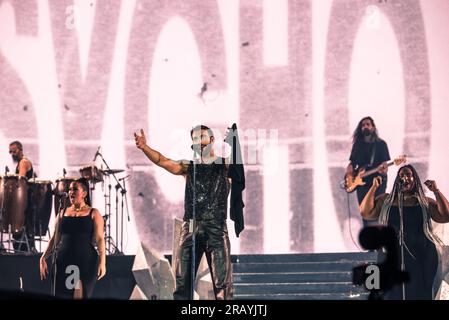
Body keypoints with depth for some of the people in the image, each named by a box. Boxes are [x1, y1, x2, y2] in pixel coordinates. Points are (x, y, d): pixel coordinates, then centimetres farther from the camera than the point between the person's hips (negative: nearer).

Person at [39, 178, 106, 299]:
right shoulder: (63, 213, 14)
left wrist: (102, 262, -13)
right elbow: (55, 238, 14)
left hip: (85, 261, -4)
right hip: (63, 261, 4)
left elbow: (99, 239, -3)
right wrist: (43, 258, 3)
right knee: (61, 295, 2)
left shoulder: (93, 214, 4)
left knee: (80, 295, -13)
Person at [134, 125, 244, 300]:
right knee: (182, 280, 2)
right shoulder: (189, 167, 13)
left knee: (222, 280, -6)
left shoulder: (225, 166, 10)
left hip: (216, 228, -3)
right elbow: (162, 161, 1)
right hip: (190, 228, 3)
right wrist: (144, 147, -15)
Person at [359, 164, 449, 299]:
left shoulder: (425, 202, 11)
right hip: (392, 257, 0)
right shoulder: (386, 200, 13)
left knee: (420, 294, -1)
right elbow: (365, 212, 3)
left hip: (421, 258, 0)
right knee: (394, 294, -3)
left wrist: (436, 191, -4)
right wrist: (374, 187, -1)